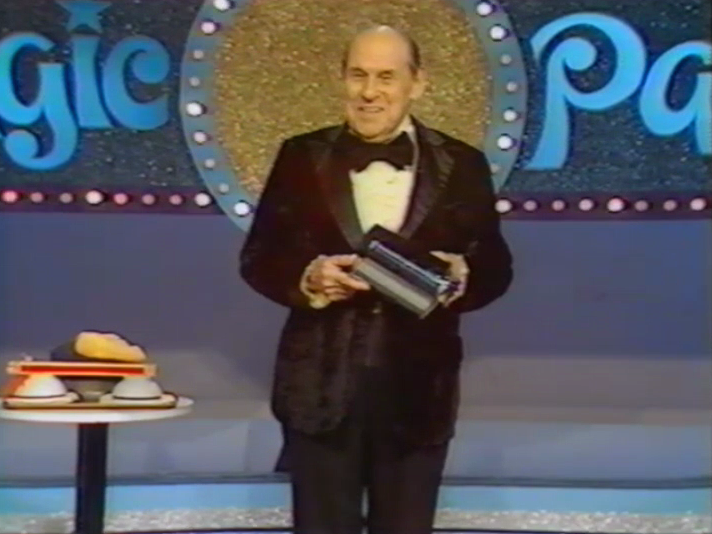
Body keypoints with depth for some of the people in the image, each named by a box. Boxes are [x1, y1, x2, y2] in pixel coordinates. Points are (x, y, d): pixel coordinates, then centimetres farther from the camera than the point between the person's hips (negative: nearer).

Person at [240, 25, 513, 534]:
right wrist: (307, 278, -18)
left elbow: (495, 267, 4)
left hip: (417, 391, 1)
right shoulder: (302, 157, 2)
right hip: (321, 387, 0)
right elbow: (259, 257, 3)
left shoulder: (461, 165, 2)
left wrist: (462, 276, -18)